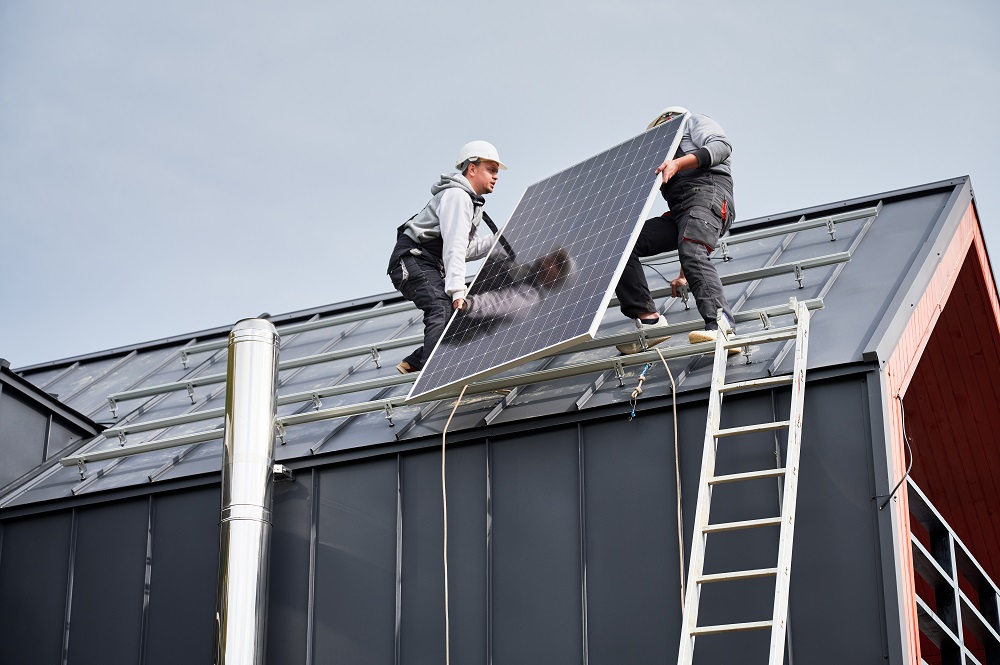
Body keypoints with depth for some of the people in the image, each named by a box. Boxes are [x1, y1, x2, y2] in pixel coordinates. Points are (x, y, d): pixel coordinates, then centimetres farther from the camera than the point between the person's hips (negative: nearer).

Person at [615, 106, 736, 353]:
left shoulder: (693, 122, 25)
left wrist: (678, 163, -14)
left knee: (691, 252, -34)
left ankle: (721, 328, -53)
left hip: (708, 192, -8)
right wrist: (683, 276, 29)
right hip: (679, 213, 8)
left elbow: (721, 146, -2)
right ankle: (648, 319, -18)